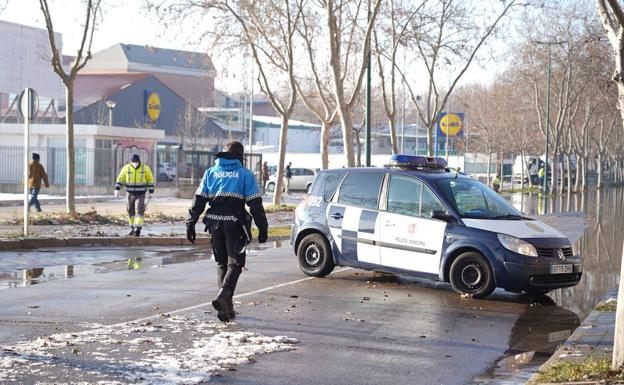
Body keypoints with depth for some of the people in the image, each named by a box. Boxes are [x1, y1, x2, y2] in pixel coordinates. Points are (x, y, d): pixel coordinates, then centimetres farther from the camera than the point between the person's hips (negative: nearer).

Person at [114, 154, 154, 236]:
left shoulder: (145, 168, -10)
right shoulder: (126, 168, -7)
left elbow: (150, 180, 1)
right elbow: (120, 179, 0)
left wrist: (151, 192, 0)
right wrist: (117, 189, -13)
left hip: (141, 195, -2)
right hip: (130, 194, 2)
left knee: (139, 210, -18)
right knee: (131, 211, 9)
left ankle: (138, 228, -23)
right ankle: (132, 228, 27)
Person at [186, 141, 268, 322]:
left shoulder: (211, 172, 9)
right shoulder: (245, 174, 0)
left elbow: (198, 200, 5)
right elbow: (255, 204, -4)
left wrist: (190, 224, 7)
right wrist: (263, 228, 0)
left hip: (215, 223, 4)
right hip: (235, 224, -3)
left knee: (222, 263, 14)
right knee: (235, 263, 2)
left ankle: (226, 306, 13)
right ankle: (223, 295, -23)